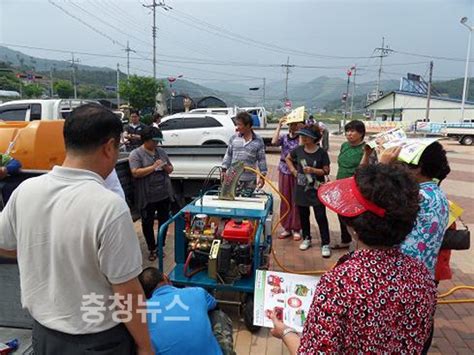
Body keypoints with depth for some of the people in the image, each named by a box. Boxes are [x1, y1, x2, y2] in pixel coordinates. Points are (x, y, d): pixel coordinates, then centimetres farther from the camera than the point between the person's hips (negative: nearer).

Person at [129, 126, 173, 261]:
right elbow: (136, 173, -18)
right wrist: (153, 167, -22)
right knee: (148, 223, 9)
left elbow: (170, 169, 14)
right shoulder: (136, 154, -7)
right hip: (147, 197, -5)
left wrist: (166, 167, -9)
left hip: (164, 195, 5)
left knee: (164, 221, 14)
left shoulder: (161, 151, 9)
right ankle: (152, 249, 26)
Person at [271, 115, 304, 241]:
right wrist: (279, 126, -9)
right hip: (284, 171, 3)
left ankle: (296, 229, 14)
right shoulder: (284, 137, 6)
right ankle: (286, 228, 20)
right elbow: (274, 142, -13)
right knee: (285, 200, 9)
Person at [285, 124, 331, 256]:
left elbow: (326, 171, -7)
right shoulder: (298, 150, 0)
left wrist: (313, 170, -22)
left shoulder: (321, 153, -9)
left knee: (321, 217, -1)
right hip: (301, 189, 4)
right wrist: (293, 170, 5)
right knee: (303, 216, 15)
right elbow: (288, 158, 18)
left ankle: (325, 244, 7)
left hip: (317, 190, -4)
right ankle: (306, 238, 32)